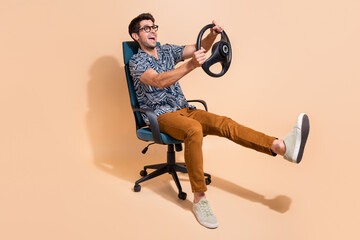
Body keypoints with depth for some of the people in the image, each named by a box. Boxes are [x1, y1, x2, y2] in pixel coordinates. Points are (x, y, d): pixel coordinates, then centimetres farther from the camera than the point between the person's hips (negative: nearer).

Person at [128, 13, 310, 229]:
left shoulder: (167, 51, 16)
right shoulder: (136, 61, -3)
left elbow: (199, 48, 9)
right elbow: (159, 81, -23)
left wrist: (213, 35, -13)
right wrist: (190, 65, -37)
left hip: (183, 109, 5)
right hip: (160, 115, -5)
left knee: (224, 123, -19)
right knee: (194, 129, -37)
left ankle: (281, 146, -36)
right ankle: (199, 198, -32)